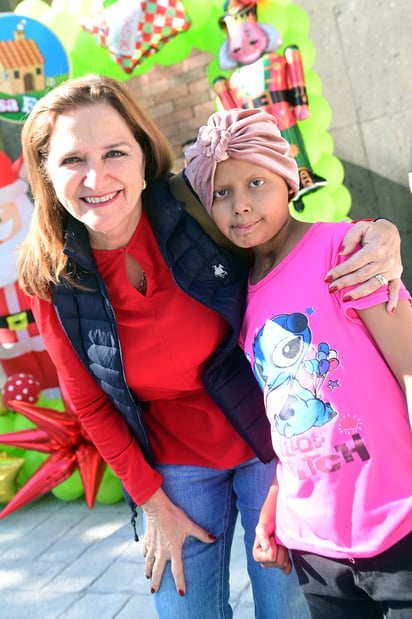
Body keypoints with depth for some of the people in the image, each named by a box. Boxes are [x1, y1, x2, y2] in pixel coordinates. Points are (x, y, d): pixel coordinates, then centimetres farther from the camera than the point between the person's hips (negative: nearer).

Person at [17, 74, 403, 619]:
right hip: (175, 467, 1)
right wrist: (153, 504, 1)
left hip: (269, 437, 0)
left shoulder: (200, 209, -18)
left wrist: (378, 237, -23)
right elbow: (91, 405, -2)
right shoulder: (52, 282, -13)